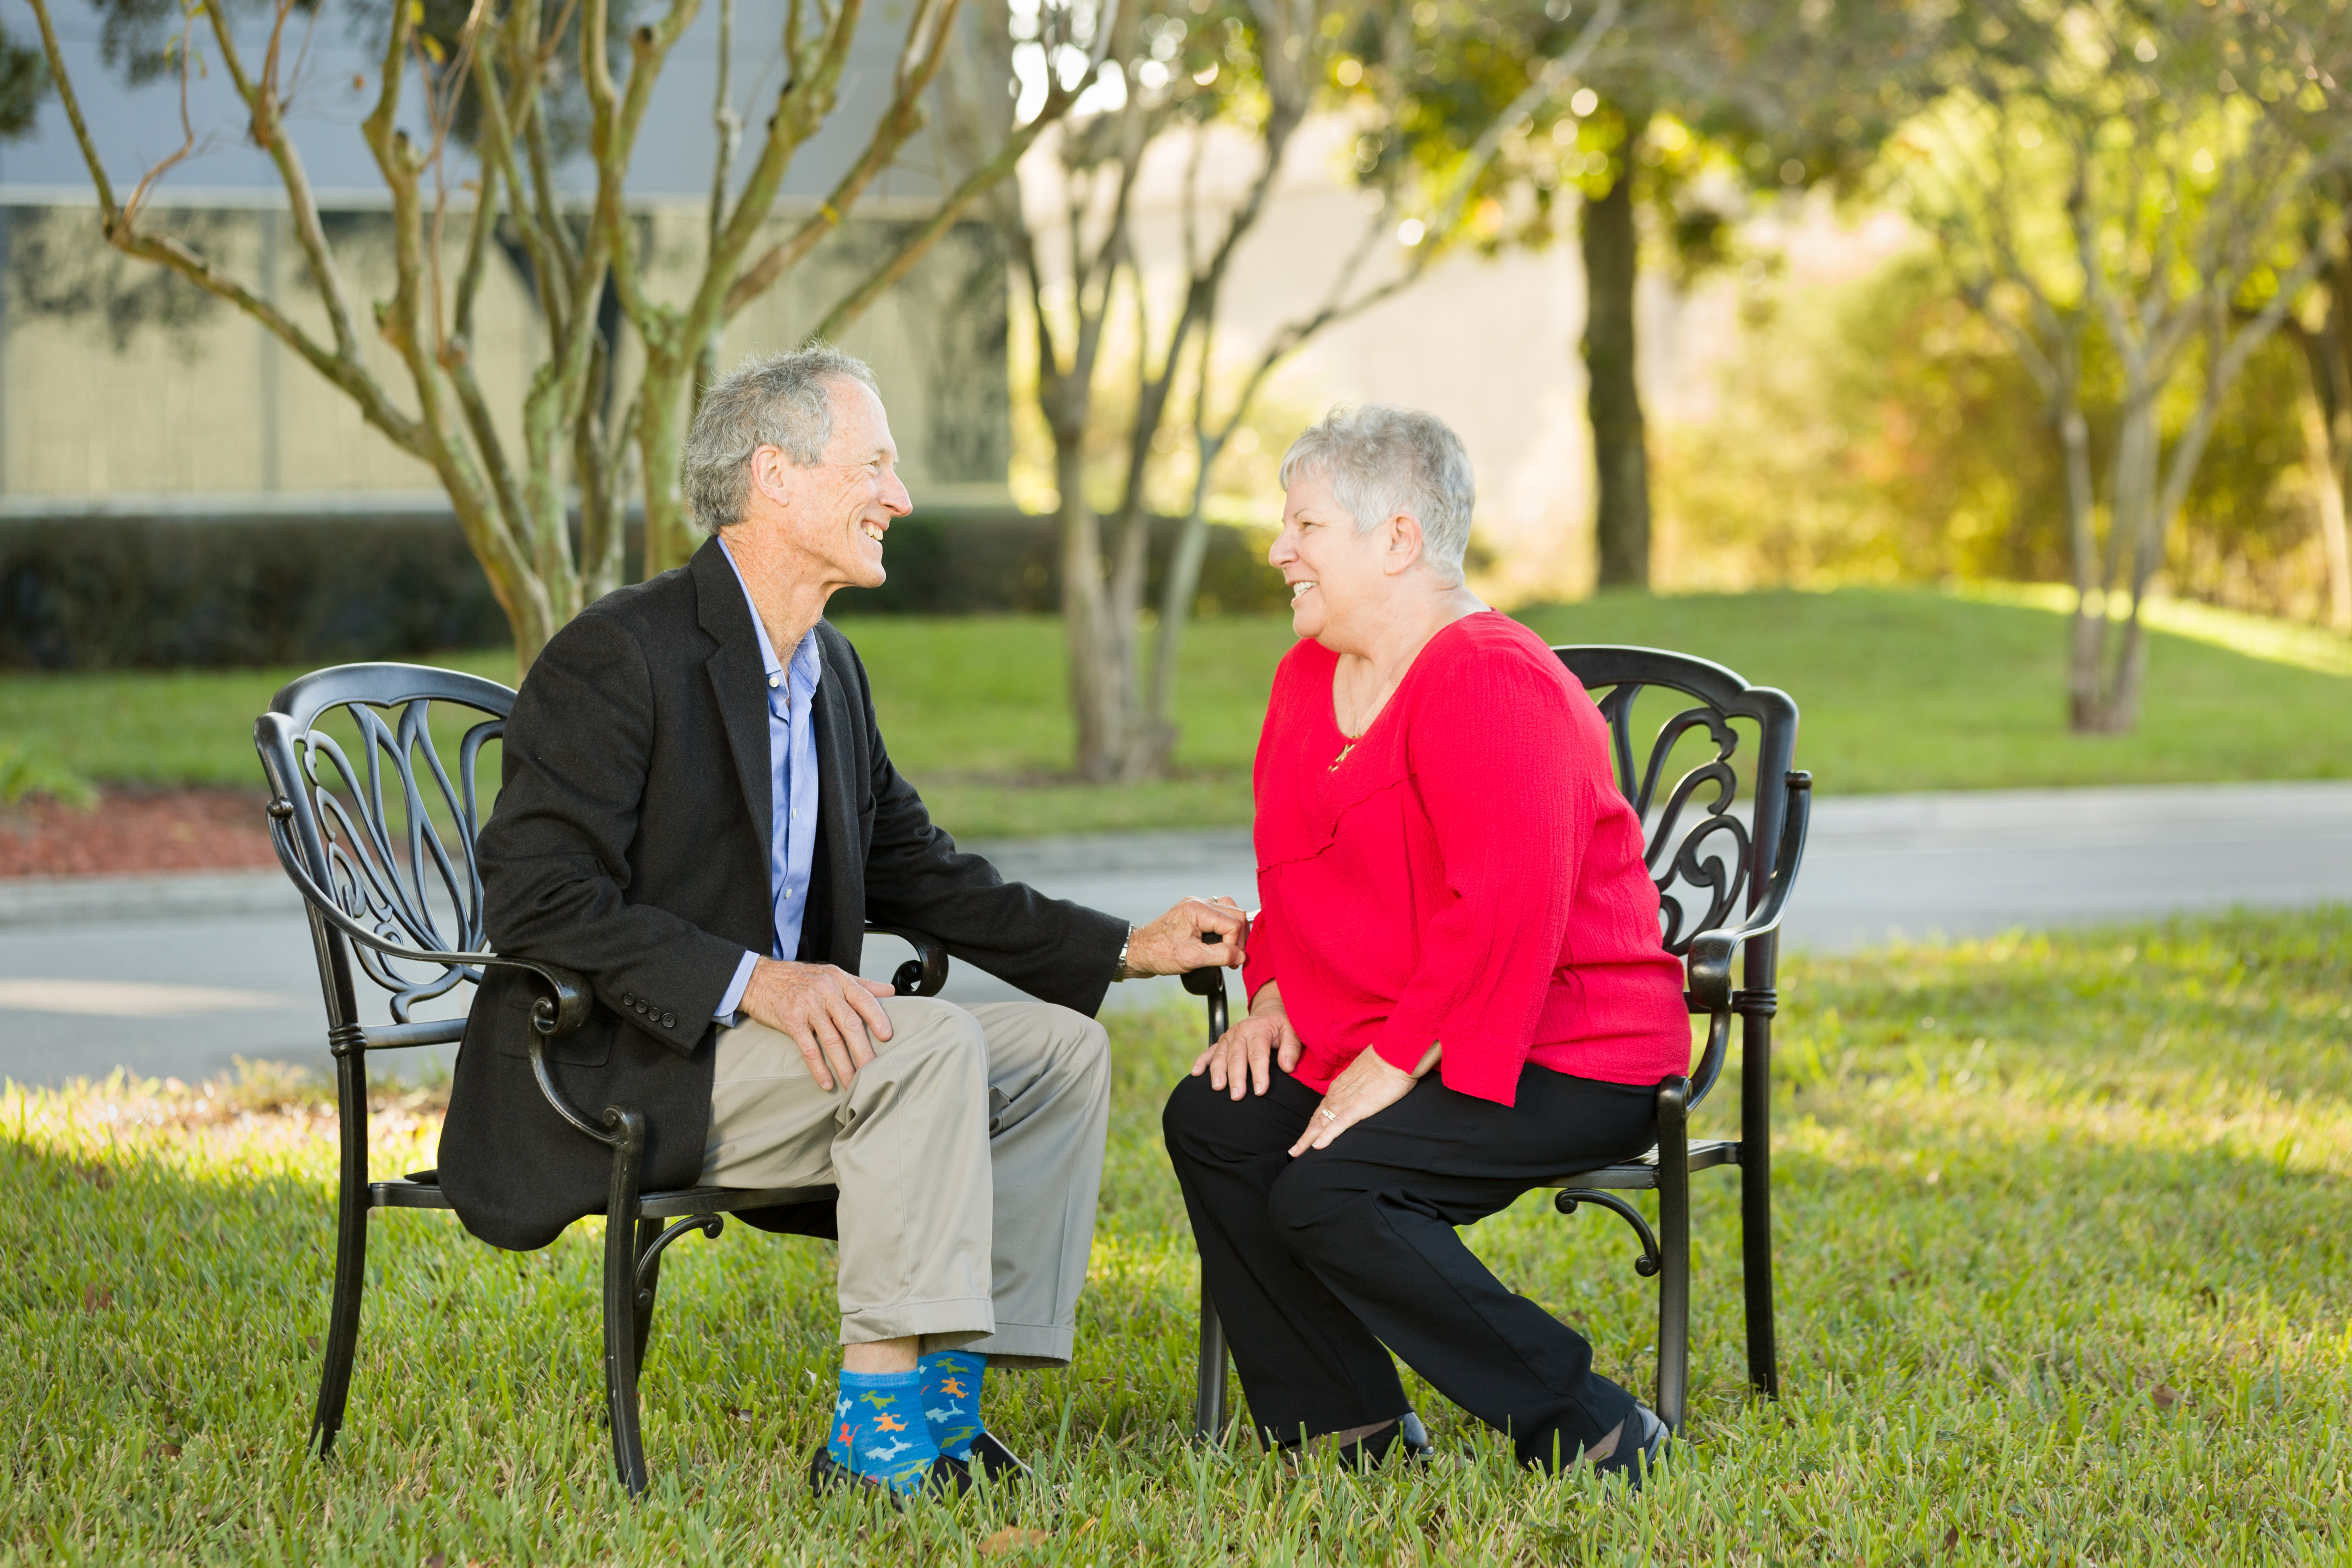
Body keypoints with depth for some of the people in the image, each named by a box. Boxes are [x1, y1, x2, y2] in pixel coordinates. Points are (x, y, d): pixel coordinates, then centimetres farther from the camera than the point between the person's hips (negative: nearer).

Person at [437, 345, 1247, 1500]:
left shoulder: (832, 670, 13)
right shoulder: (619, 656, -15)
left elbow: (918, 874, 19)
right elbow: (536, 900, -21)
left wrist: (1131, 950, 9)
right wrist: (749, 981, -30)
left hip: (783, 1037, 9)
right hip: (611, 1076, -9)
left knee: (1060, 1051, -1)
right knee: (930, 1043, -27)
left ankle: (945, 1398, -4)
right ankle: (873, 1433, -25)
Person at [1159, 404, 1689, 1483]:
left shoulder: (1491, 683, -20)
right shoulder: (1310, 674, 11)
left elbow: (1504, 906, -28)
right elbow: (1295, 867, 24)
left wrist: (1395, 1065, -26)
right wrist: (1275, 996, 7)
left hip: (1567, 1062, -10)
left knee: (1323, 1191, -25)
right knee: (1210, 1121, -2)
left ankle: (1589, 1431, -17)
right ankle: (1344, 1426, 5)